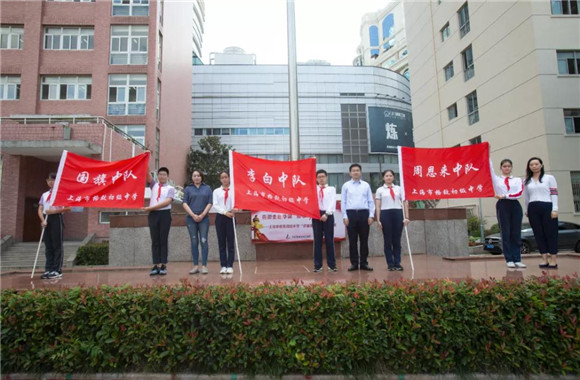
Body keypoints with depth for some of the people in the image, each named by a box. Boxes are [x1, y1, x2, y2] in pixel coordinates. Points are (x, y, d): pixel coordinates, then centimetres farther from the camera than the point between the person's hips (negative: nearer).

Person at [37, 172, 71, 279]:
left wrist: (54, 211, -14)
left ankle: (57, 270, -1)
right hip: (46, 220, 5)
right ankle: (48, 270, 11)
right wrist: (43, 220, -4)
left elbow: (68, 208, -5)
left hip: (56, 218, -5)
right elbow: (40, 210, 12)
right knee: (48, 246, 6)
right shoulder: (44, 195, 17)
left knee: (57, 245, -4)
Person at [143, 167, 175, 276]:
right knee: (155, 241, 3)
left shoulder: (170, 188, 3)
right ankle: (156, 265, 6)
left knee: (163, 240, 1)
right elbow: (147, 175, 3)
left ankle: (163, 266, 6)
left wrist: (151, 207, -15)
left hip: (164, 214, -3)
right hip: (153, 214, 3)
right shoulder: (154, 185, 16)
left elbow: (167, 202, -11)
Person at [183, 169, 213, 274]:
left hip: (204, 218, -1)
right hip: (191, 218, 1)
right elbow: (185, 203, 2)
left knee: (203, 241, -5)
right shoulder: (188, 189, 10)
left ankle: (204, 266, -2)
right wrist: (193, 215, -10)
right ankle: (195, 266, 9)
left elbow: (210, 203, 3)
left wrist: (202, 215, -9)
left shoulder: (207, 188, 10)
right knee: (194, 242, 4)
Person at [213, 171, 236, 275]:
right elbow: (215, 205, 0)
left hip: (231, 217, -2)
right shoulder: (216, 191, 10)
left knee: (230, 242, 0)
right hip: (220, 217, 2)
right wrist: (225, 212, -14)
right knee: (221, 243, 4)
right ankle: (223, 266, 11)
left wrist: (234, 209, -21)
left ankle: (230, 266, 6)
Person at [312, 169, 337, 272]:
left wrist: (327, 214, -13)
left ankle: (332, 264, 9)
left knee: (329, 240, 1)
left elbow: (333, 202, -2)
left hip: (328, 215, -1)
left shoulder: (332, 189, 11)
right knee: (317, 240, 2)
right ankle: (318, 265, 7)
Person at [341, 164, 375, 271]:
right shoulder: (346, 185, 6)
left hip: (364, 213, 1)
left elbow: (371, 201, 7)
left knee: (364, 240, 5)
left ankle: (364, 263, 14)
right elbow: (343, 202, 3)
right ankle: (354, 263, 11)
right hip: (351, 213, -1)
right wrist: (345, 216, -4)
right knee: (352, 240, 3)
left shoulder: (366, 185, 9)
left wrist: (371, 215, -1)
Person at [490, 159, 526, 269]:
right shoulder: (496, 179, 12)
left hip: (515, 206, 1)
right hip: (502, 206, -1)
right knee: (506, 234, -1)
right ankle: (509, 260, 3)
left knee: (516, 234, 3)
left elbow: (519, 193, -4)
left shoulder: (518, 180, 13)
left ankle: (517, 259, 7)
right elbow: (490, 168, -1)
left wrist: (504, 196, -14)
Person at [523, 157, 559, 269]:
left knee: (551, 233, -3)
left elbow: (554, 194, -1)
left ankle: (553, 259, 1)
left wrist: (555, 209, -9)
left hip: (547, 207, -3)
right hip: (533, 209, 3)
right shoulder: (527, 181, 14)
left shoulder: (549, 178, 6)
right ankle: (544, 258, 6)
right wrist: (527, 210, 13)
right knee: (538, 234, 2)